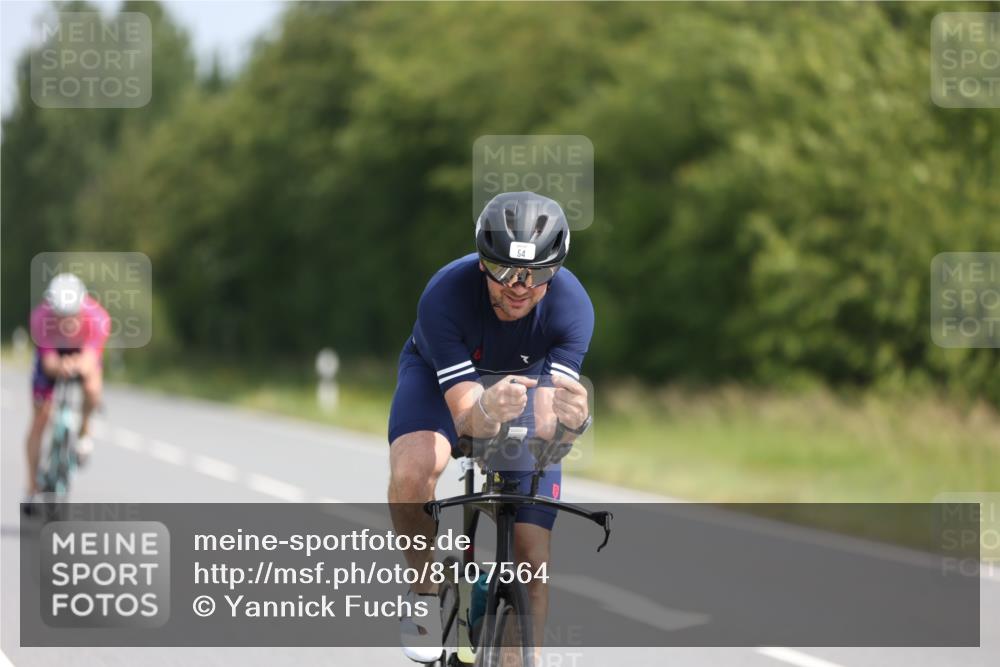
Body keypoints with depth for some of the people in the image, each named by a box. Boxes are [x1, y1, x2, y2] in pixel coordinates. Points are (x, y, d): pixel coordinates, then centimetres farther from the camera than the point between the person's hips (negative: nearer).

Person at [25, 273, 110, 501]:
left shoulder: (97, 318, -38)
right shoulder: (41, 317, -36)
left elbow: (90, 358, -45)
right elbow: (49, 362, -38)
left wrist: (75, 365, -68)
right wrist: (59, 367, -61)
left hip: (82, 354, 0)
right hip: (52, 355, 0)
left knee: (92, 388, -33)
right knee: (40, 419, 0)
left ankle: (84, 429, 0)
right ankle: (33, 487, 14)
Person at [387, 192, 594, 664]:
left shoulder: (572, 306, -32)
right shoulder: (445, 296, -37)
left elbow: (546, 424, -37)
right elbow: (465, 416, -39)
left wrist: (569, 417, -61)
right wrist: (486, 410, -62)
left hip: (524, 380, 2)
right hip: (442, 376, -2)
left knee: (532, 559, -7)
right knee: (412, 473, -35)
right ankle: (424, 589, -8)